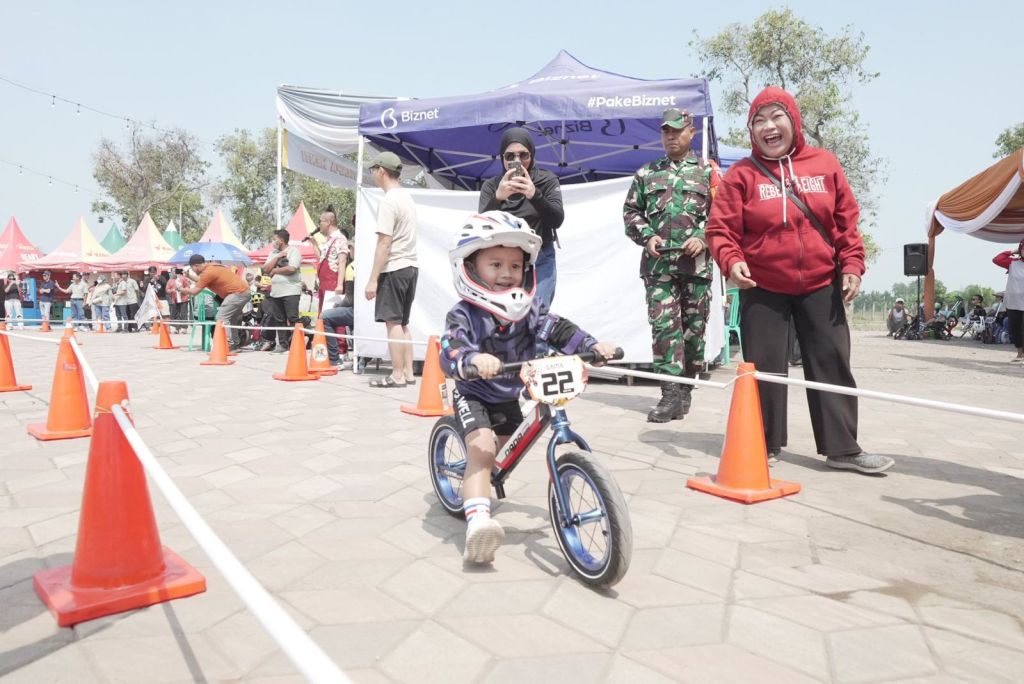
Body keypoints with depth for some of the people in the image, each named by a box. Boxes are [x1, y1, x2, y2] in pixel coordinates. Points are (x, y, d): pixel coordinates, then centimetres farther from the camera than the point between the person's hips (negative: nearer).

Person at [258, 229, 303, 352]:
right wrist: (278, 257, -2)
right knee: (279, 320, 9)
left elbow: (291, 269, -18)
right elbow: (265, 269, 7)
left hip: (291, 291, -7)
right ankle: (283, 344, 15)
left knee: (293, 319, -10)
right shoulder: (273, 253, 18)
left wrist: (275, 270, -4)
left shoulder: (293, 251, -3)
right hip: (276, 292, 7)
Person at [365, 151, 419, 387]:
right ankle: (408, 373, 14)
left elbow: (384, 243, -17)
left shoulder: (389, 201, -12)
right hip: (410, 266, 9)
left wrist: (373, 279, -16)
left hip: (394, 268, -9)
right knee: (402, 323, 12)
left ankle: (397, 375, -2)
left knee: (393, 322, -4)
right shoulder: (407, 198, 16)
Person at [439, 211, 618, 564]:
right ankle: (478, 520, -35)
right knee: (481, 447, -27)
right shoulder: (463, 315, -26)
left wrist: (593, 345, -28)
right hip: (473, 396, -6)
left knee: (506, 448, 23)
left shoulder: (528, 308, -11)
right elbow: (449, 354, -39)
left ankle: (479, 479, 54)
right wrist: (474, 359, -61)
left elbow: (557, 330, -14)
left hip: (509, 397, 6)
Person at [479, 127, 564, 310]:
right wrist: (497, 197, -30)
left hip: (540, 261, -1)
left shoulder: (547, 180, 0)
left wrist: (534, 195, -31)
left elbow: (557, 220, -14)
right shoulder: (491, 185, 2)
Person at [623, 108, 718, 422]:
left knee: (693, 327, 5)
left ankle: (685, 388, 19)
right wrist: (647, 236, -2)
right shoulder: (646, 173, 16)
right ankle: (671, 394, -11)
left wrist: (703, 238, -9)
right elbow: (630, 212, 15)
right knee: (664, 325, -10)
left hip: (696, 263, 0)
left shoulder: (707, 172, 12)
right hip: (658, 263, 0)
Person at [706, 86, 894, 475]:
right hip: (762, 288, -2)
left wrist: (852, 265, 1)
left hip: (820, 285, 3)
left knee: (832, 364, 7)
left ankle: (842, 448, 18)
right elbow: (721, 228, -6)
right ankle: (765, 446, 17)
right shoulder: (742, 174, -3)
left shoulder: (824, 164, 5)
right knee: (764, 368, 3)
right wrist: (731, 261, -23)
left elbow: (846, 221, 8)